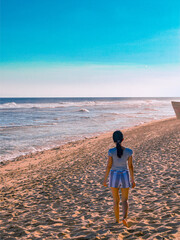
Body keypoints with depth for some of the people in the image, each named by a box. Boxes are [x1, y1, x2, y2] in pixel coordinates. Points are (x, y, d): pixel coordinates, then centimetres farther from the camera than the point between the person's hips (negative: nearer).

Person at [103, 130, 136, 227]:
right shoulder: (128, 151, -8)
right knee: (125, 200, 11)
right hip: (125, 176, 1)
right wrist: (132, 180, 5)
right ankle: (124, 217, -11)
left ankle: (117, 220, 24)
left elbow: (109, 166, -11)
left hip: (114, 176, -1)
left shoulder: (111, 151, -13)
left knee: (116, 200, 15)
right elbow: (130, 166, -4)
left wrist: (105, 179, -1)